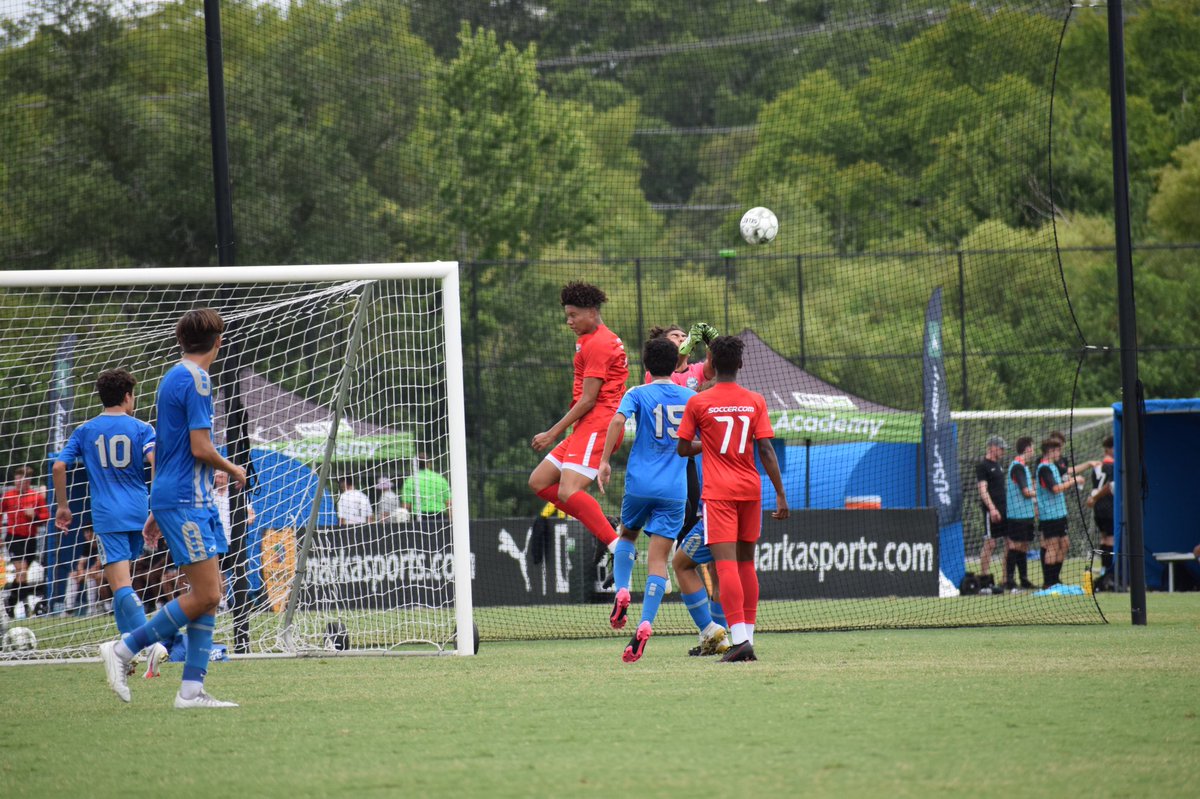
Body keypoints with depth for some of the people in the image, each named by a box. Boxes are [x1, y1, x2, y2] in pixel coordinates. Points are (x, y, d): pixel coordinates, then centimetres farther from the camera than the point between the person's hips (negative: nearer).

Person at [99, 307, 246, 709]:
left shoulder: (174, 377, 17)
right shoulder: (196, 380, -12)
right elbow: (200, 448, -18)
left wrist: (157, 510, 26)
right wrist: (234, 470, 1)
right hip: (186, 499, -10)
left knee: (209, 593, 6)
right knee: (205, 595, -11)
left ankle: (191, 689, 2)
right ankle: (122, 649, -6)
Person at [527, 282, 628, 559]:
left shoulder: (598, 344, -11)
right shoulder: (588, 341, 21)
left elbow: (588, 400, -15)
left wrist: (553, 434, -12)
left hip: (596, 426, -11)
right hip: (586, 429, 11)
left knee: (568, 492, -24)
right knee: (539, 482, 8)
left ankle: (617, 546, -27)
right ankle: (604, 526, 4)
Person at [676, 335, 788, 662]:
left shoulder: (698, 403, -4)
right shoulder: (755, 402, 1)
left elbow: (682, 449, 2)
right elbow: (766, 451, -3)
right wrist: (780, 494, -1)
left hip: (718, 492, -3)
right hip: (751, 489, 3)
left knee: (726, 564, -10)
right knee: (746, 562, 15)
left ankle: (740, 639, -22)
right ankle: (748, 635, 15)